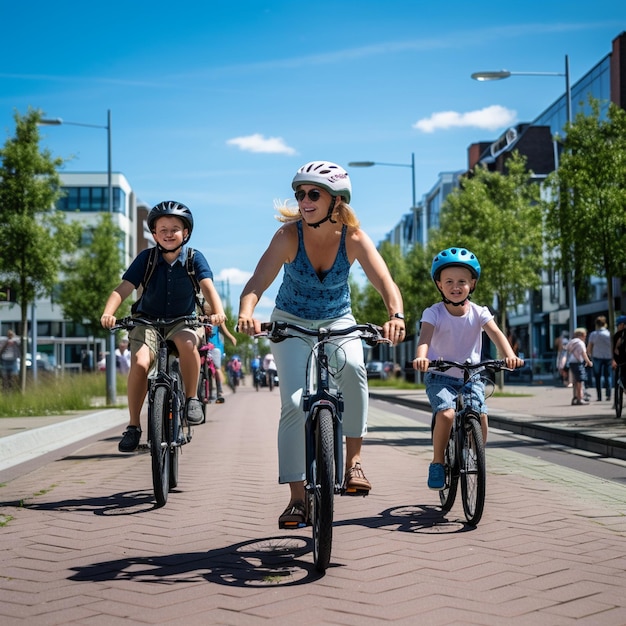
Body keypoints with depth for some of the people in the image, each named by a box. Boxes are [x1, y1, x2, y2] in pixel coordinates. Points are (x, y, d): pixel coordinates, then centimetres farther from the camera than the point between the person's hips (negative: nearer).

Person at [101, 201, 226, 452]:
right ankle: (133, 426, -11)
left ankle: (191, 399, -14)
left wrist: (217, 311, -41)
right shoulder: (146, 258, -7)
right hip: (148, 321, 1)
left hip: (181, 321, 0)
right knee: (139, 362, -26)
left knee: (187, 342, -36)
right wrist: (108, 313, -32)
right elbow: (123, 288, -14)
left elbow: (208, 286, -20)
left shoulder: (194, 258, -7)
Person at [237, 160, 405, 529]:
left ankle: (354, 459, -16)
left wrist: (396, 316, -53)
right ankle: (298, 499, -6)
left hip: (338, 321, 0)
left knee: (352, 367, -32)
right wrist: (246, 314, -54)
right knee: (294, 403, -15)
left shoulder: (354, 238, -20)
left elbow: (386, 283, -31)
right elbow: (257, 284, -32)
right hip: (292, 322, 0)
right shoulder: (289, 235, -22)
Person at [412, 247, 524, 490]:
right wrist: (421, 357, -51)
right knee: (446, 414, -26)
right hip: (440, 376, -2)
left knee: (480, 417, -17)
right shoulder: (433, 313, -11)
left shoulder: (478, 313, -5)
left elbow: (496, 333, -21)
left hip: (471, 376, 2)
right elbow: (425, 337, -29)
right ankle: (437, 463, -7)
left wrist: (508, 354, -42)